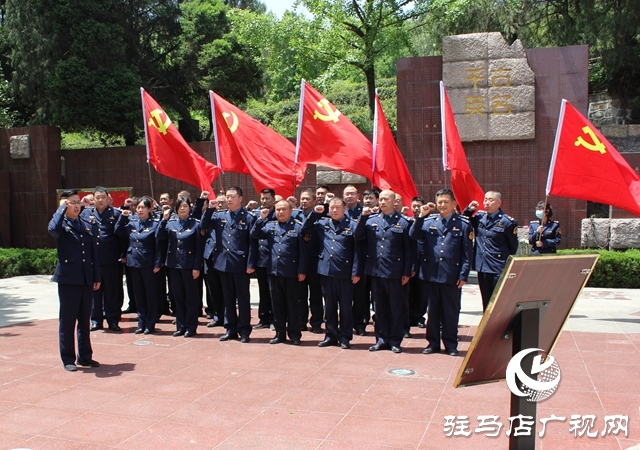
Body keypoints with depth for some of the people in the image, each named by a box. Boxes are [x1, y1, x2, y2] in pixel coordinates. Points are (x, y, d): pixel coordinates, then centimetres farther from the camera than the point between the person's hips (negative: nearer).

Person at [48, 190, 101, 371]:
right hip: (68, 278, -5)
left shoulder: (88, 227, 14)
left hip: (86, 279, 5)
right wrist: (61, 208, -15)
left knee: (84, 320, 12)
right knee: (67, 320, 2)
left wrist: (97, 277, 9)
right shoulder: (62, 224, -2)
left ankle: (85, 356, 21)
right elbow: (53, 229, -28)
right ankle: (68, 359, 11)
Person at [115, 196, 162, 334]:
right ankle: (141, 323, 21)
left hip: (149, 264, -5)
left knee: (150, 294, 4)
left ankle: (150, 324, 12)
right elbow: (118, 232, 13)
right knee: (138, 295, 12)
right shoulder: (131, 222, 8)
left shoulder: (155, 223, -7)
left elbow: (158, 245, -9)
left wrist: (157, 264, -14)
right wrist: (122, 217, 1)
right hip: (134, 262, 5)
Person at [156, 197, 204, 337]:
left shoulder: (196, 224, -4)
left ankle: (191, 327, 11)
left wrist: (197, 267, -12)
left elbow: (200, 247, -6)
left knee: (191, 297, 3)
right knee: (178, 296, 10)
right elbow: (159, 237, -6)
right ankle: (180, 326, 19)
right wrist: (164, 219, -12)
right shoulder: (170, 223, 8)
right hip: (174, 265, 4)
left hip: (189, 265, -4)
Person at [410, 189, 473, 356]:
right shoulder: (428, 221, 7)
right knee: (433, 310, 11)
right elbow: (413, 235, -5)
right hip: (431, 274, 2)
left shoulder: (463, 224, 1)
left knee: (451, 311, 7)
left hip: (452, 276, -2)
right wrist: (420, 216, -13)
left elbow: (467, 253, -1)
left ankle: (451, 344, 18)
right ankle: (433, 343, 21)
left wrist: (463, 275, -7)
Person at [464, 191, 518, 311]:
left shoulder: (507, 222, -8)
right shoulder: (479, 217, 7)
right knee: (486, 302, 15)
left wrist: (506, 263, 2)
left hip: (498, 269, -5)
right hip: (482, 268, 5)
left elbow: (513, 247, -1)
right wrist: (469, 209, 4)